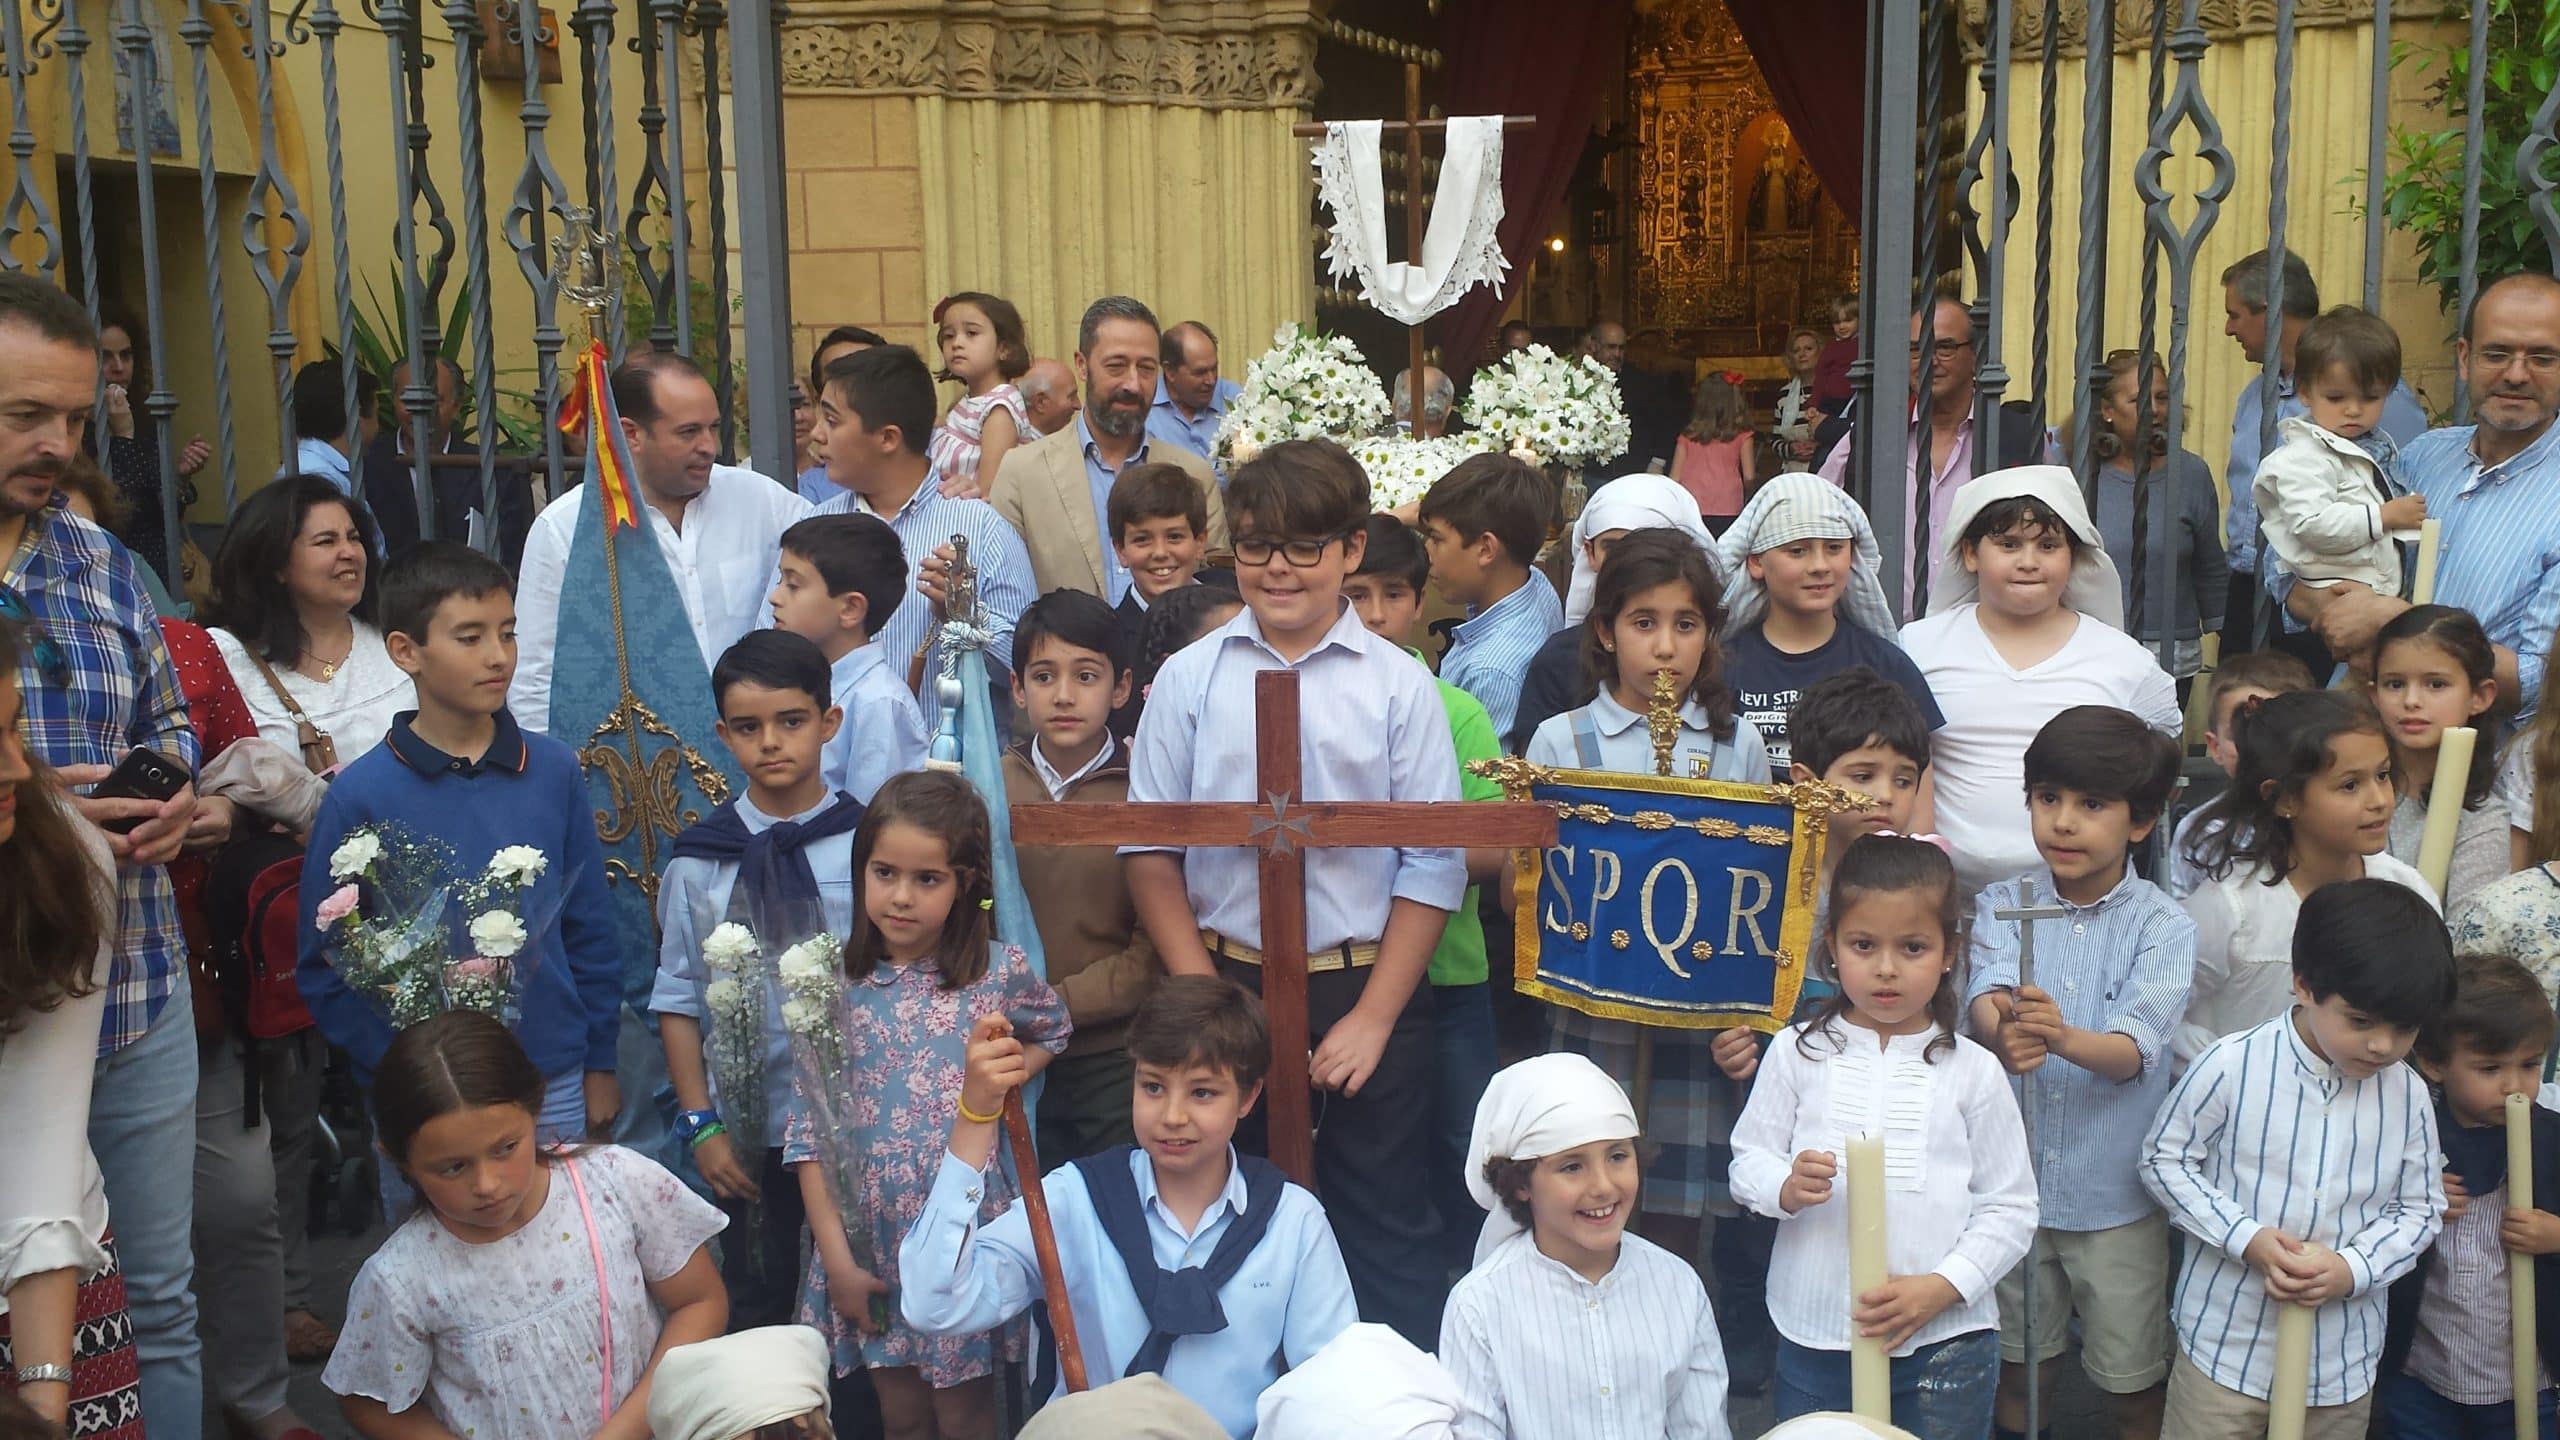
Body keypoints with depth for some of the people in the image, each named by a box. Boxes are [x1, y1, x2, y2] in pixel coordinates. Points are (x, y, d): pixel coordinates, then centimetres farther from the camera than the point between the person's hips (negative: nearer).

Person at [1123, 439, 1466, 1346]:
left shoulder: (1399, 686, -1)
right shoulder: (1190, 679, 3)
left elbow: (1434, 865, -2)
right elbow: (1149, 851, 3)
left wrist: (1375, 1016, -7)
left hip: (1364, 988, -2)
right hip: (1225, 983, 2)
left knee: (1383, 1231, 6)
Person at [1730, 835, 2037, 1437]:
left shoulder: (1972, 1070, -1)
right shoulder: (1797, 1052, 0)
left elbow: (2011, 1207, -1)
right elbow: (1748, 1161, 2)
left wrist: (1942, 1287, -13)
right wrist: (1786, 1187, -20)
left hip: (1945, 1340, -1)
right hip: (1814, 1335, 1)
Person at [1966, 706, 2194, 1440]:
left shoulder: (2162, 926, -10)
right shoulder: (2003, 904, -4)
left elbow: (2134, 1048, -23)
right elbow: (1984, 994, -22)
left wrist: (2065, 1038, -45)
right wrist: (2003, 1032, -45)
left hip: (2116, 1194, -2)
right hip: (2012, 1181, 2)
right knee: (2018, 1363, 20)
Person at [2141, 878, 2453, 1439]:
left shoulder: (2408, 1095, -5)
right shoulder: (2232, 1066, -16)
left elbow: (2418, 1209, 3)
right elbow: (2164, 1159, -7)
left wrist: (2351, 1268, -15)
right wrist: (2247, 1238, -19)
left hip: (2343, 1358, 3)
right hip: (2226, 1338, -3)